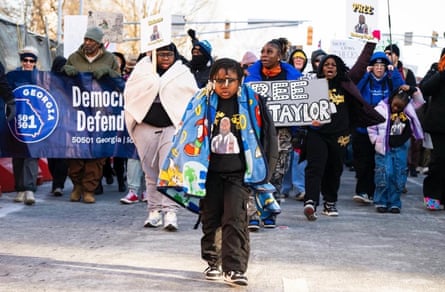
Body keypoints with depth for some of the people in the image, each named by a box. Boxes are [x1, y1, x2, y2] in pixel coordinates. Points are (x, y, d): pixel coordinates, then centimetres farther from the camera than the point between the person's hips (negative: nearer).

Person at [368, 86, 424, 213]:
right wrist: (376, 141, -3)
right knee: (384, 175, -7)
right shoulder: (381, 109, -8)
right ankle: (381, 202, 4)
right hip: (384, 148, -3)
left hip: (401, 148, 3)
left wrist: (412, 90, -8)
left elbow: (419, 100, 6)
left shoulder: (409, 108, 3)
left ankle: (394, 203, 12)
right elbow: (371, 126, -2)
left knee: (399, 177, 4)